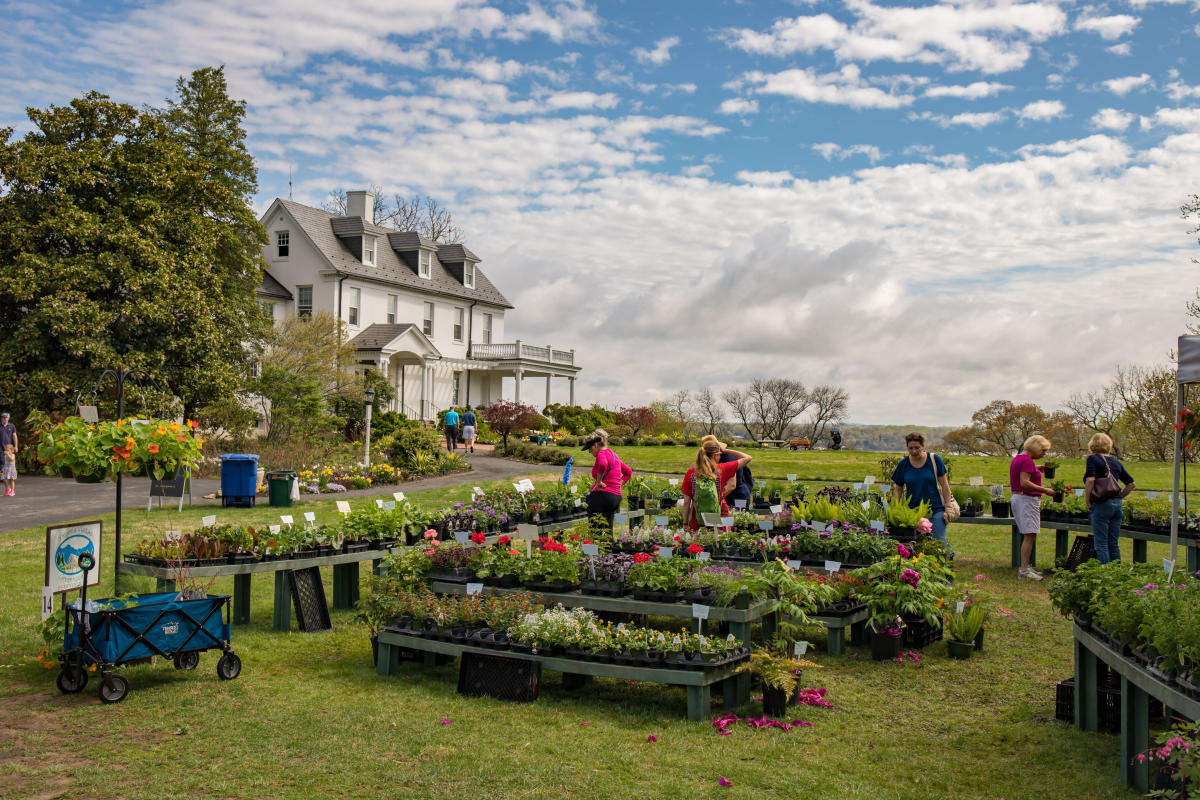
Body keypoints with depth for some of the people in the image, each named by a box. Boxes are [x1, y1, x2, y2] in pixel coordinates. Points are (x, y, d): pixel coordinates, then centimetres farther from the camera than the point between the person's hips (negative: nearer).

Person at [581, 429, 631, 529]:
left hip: (602, 495, -9)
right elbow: (628, 473, 31)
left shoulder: (602, 454, -8)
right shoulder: (613, 455, 20)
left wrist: (598, 482, -20)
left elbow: (602, 465, -33)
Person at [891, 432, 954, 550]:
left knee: (939, 543, -9)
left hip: (935, 510, -2)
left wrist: (948, 508, -2)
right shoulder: (903, 464, 2)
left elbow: (944, 485, 2)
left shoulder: (934, 459, -2)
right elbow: (898, 488, 11)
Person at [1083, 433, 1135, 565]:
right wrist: (1119, 497, 17)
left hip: (1101, 505, -6)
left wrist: (1088, 501, -11)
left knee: (1101, 544, -3)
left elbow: (1090, 480, -19)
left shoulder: (1092, 459, -4)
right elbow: (1131, 483, 17)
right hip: (1117, 505, 6)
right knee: (1113, 544, 12)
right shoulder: (1116, 462, 14)